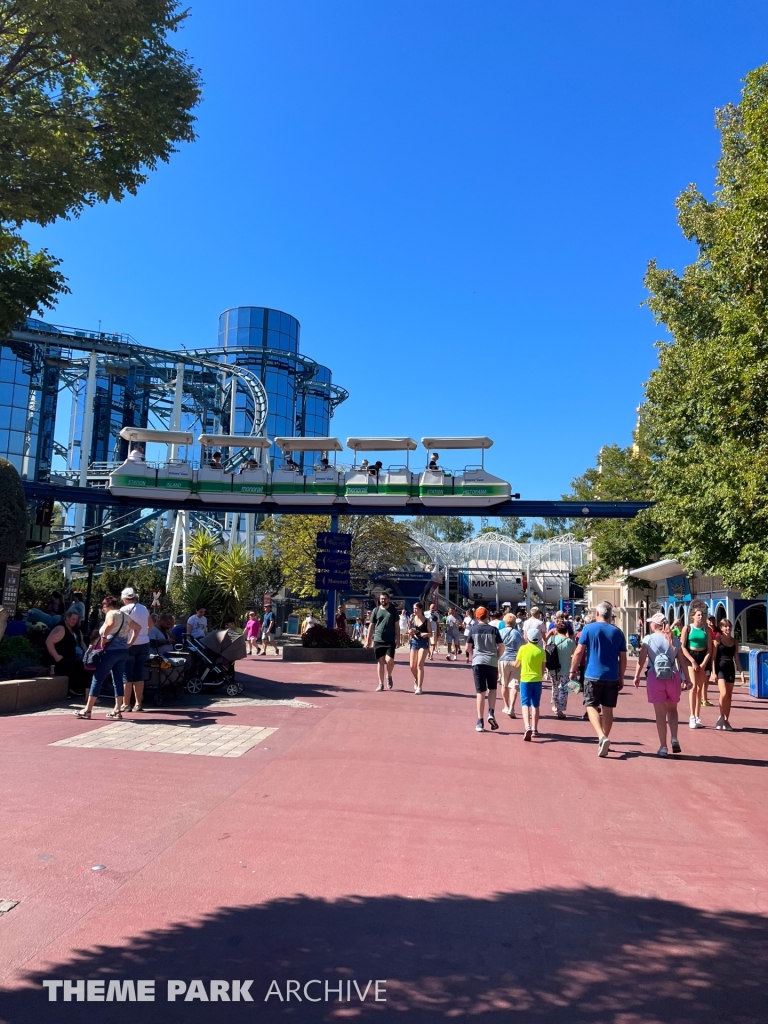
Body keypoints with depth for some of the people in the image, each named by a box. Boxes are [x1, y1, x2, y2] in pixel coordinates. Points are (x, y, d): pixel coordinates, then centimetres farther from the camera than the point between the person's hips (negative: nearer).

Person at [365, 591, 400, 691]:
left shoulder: (393, 610, 6)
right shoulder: (375, 610, 7)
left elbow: (397, 625, 6)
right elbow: (371, 626, 9)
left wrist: (398, 639, -1)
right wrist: (368, 640, 5)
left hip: (390, 640, -1)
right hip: (378, 640, 1)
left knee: (389, 660, -14)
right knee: (380, 661, 4)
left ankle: (389, 676, 16)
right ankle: (381, 684, 13)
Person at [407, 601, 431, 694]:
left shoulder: (426, 620, -2)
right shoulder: (412, 619, 5)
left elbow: (430, 634, 2)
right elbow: (409, 632, 12)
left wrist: (425, 634, -18)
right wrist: (410, 632, -10)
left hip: (423, 643, -3)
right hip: (414, 642, 4)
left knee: (420, 664, -14)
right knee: (412, 666, 4)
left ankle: (419, 687, -8)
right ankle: (417, 680, 35)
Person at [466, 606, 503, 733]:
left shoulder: (473, 629, 3)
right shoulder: (493, 629, 2)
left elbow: (468, 648, 5)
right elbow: (501, 648, 0)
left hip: (478, 662, 0)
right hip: (492, 662, 0)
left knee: (480, 692, 4)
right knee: (492, 689, 18)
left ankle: (480, 722, 4)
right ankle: (491, 713, 0)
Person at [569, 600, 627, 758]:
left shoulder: (589, 628, -4)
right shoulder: (617, 632, 5)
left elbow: (578, 652, -7)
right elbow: (623, 658, 7)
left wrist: (573, 670, 3)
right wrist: (621, 677, 16)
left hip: (593, 675, -3)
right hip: (612, 677, 3)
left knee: (591, 706, 1)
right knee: (608, 709, 12)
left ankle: (602, 737, -18)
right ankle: (604, 741, 21)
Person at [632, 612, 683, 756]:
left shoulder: (648, 639, -2)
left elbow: (641, 660, -8)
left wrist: (637, 676, 0)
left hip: (655, 678, -2)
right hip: (673, 677, 2)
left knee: (660, 713, 5)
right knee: (672, 709, 21)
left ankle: (663, 747, 8)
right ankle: (674, 738, 4)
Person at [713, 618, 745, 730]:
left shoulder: (734, 641, 9)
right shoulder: (718, 639, -3)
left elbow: (736, 659, 12)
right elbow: (713, 656, -6)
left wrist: (741, 672, 5)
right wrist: (713, 672, -13)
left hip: (730, 669, 5)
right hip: (720, 668, -5)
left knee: (729, 696, 7)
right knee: (723, 693, -18)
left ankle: (726, 721, 15)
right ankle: (721, 717, -1)